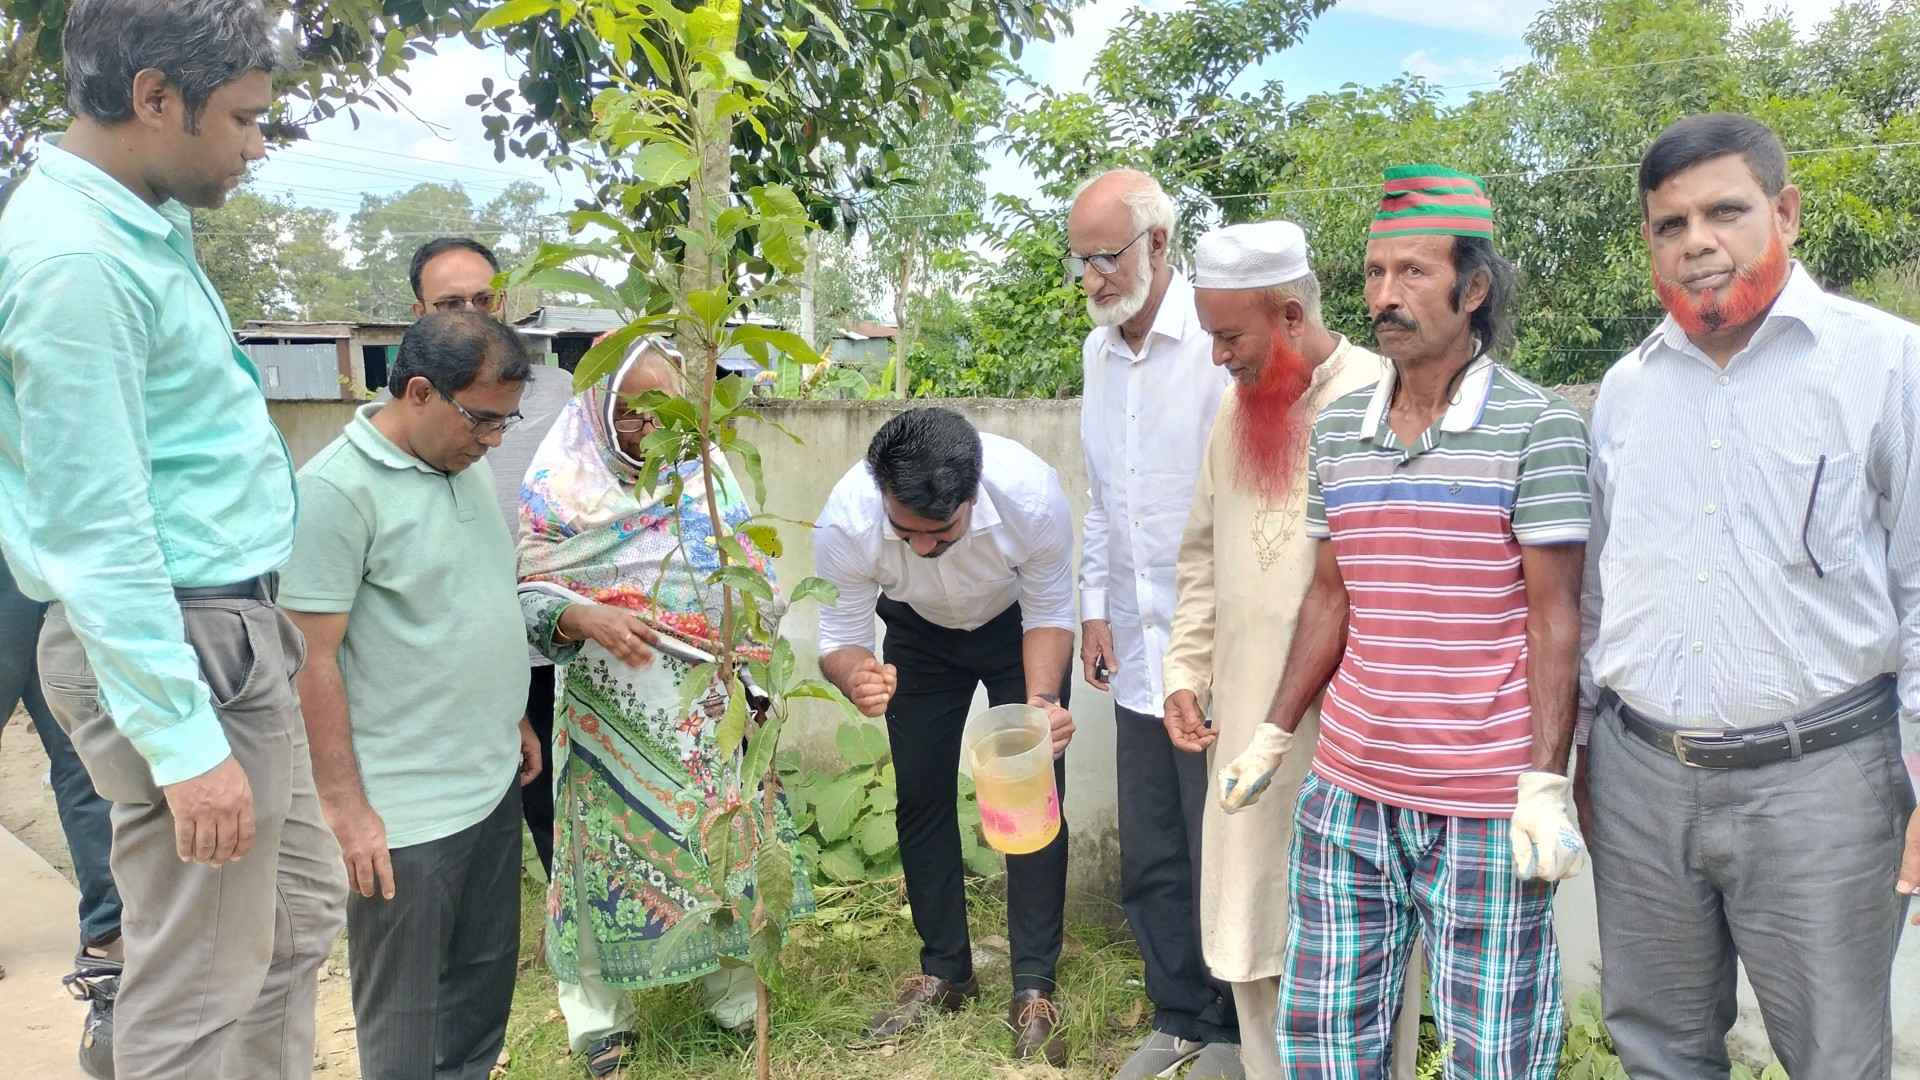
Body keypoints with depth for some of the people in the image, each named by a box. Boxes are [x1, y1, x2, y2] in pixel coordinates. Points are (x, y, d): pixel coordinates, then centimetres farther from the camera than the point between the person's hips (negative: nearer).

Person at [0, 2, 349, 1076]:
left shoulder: (147, 224, 10)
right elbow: (99, 531, -22)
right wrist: (182, 738, -21)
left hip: (237, 625, 10)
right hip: (175, 640, -10)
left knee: (301, 916, 21)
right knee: (202, 991, 2)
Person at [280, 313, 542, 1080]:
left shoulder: (466, 465, 9)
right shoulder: (336, 489, -16)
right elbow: (313, 660, -17)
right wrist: (345, 806, -16)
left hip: (494, 784, 8)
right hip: (405, 812, -8)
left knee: (483, 988, 19)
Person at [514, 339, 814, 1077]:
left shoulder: (711, 472, -1)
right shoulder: (561, 485, -8)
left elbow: (758, 580, 4)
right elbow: (528, 597, -8)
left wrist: (750, 649, -8)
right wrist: (585, 618, -27)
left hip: (708, 709, 2)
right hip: (610, 717, -2)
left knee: (723, 839, 11)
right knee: (610, 848, 9)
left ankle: (736, 990, 32)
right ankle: (601, 1012, 29)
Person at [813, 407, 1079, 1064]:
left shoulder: (1033, 497, -40)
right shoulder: (846, 522, -38)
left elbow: (1049, 615, -22)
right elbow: (840, 638, -25)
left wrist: (1043, 701, -40)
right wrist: (855, 677, -49)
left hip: (1016, 622, -1)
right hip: (919, 632, 2)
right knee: (921, 794, 4)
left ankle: (1034, 989, 5)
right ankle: (944, 972, 22)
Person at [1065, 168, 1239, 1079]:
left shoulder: (1219, 341, -14)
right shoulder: (1098, 351, 10)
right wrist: (1096, 606, 14)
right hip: (1138, 653, 7)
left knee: (1221, 859, 7)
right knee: (1149, 860, 15)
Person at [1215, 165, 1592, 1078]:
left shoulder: (1539, 429, -8)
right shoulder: (1336, 430, 7)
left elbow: (1555, 616, -8)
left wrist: (1545, 784, -14)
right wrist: (1271, 737, 13)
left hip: (1484, 810, -4)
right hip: (1347, 794, 5)